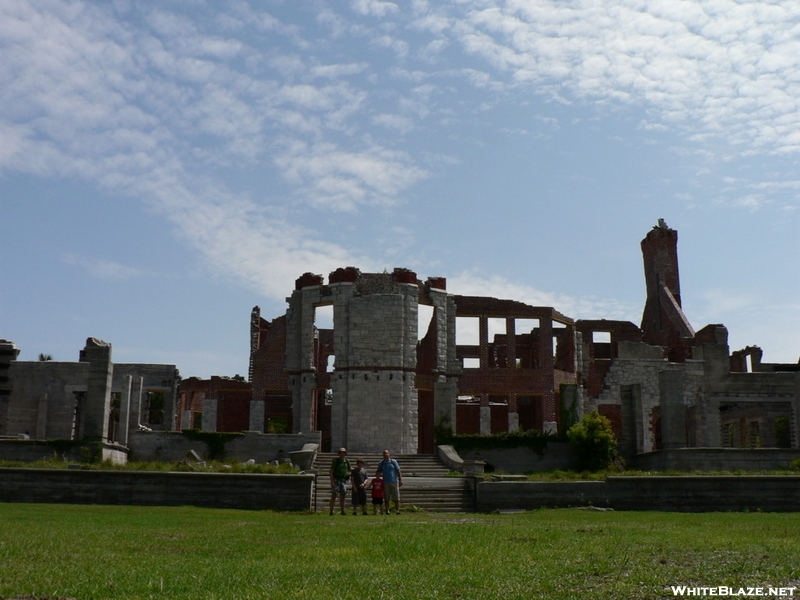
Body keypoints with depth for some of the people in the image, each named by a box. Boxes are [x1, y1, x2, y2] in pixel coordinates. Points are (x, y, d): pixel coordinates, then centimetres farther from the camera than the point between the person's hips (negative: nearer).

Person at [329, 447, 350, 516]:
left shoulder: (346, 461, 10)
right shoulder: (336, 460, -6)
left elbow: (349, 469, 28)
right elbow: (331, 471, -11)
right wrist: (332, 481, -18)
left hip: (343, 480, 5)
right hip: (336, 480, -5)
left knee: (342, 496, 5)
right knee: (334, 495, -8)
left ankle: (342, 511, 10)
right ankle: (331, 511, -9)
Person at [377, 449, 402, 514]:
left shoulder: (393, 461, 4)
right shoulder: (381, 463, 10)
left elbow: (398, 471, 2)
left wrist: (400, 480, -4)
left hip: (394, 481, -2)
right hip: (386, 483, 2)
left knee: (396, 497, -4)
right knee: (386, 498, 2)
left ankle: (398, 510, -1)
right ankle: (387, 511, 7)